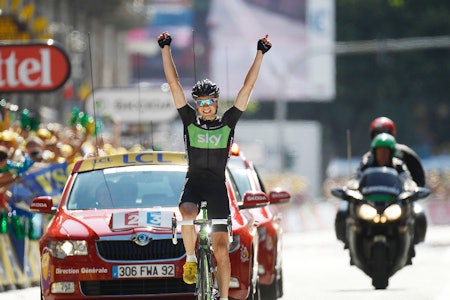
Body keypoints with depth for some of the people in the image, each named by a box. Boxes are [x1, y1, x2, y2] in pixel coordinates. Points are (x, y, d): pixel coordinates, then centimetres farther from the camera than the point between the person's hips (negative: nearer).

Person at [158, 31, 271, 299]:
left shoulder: (228, 123, 2)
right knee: (188, 215, -35)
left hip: (218, 187, 0)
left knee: (221, 249, -3)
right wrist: (166, 49, -3)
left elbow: (248, 87, 1)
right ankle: (191, 258, -11)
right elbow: (174, 83, 0)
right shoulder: (190, 121, 2)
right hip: (194, 182, 0)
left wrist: (260, 54, -2)